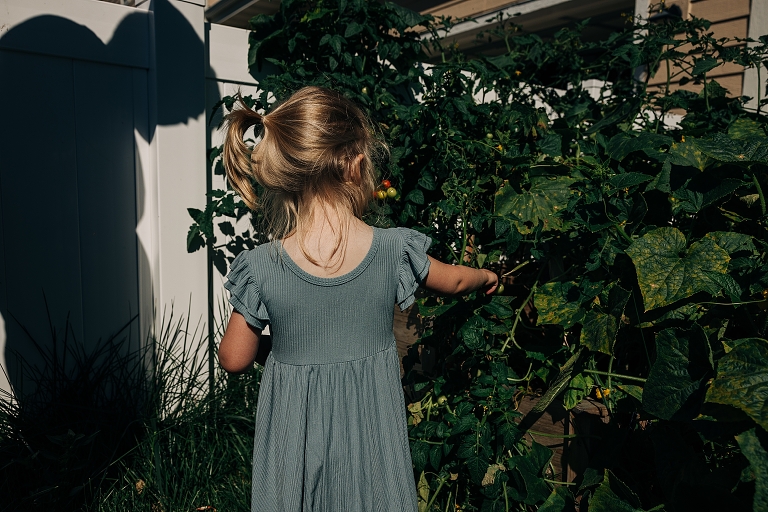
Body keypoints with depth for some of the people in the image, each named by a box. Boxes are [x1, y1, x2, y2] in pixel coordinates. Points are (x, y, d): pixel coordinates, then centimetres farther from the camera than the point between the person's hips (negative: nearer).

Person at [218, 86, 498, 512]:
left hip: (294, 433, 0)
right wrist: (486, 277, 26)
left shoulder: (261, 268, -19)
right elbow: (454, 280, 5)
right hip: (369, 428, 0)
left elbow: (234, 360, -6)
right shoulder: (395, 250, -17)